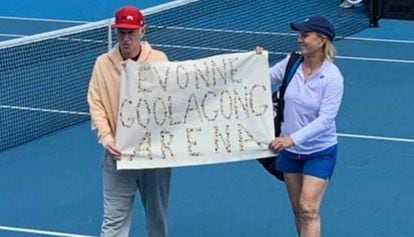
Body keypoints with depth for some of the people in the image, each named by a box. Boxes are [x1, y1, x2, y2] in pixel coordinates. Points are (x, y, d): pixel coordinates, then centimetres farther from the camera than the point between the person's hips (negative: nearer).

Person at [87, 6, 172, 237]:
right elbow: (96, 104, -3)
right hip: (119, 153, -1)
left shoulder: (159, 60, -2)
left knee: (157, 215, 15)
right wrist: (106, 137, -17)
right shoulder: (103, 63, -2)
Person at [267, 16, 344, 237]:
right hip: (290, 151, 5)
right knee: (297, 209, 13)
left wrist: (292, 139, -33)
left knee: (308, 210, -13)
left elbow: (325, 119, -25)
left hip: (320, 152, -5)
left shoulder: (332, 77, -21)